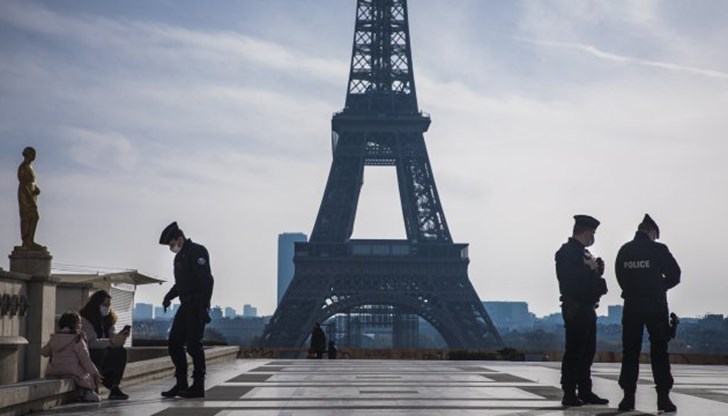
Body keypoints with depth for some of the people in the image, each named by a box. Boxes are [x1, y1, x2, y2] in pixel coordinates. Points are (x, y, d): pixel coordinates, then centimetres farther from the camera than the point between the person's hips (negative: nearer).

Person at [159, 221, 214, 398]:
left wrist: (204, 307, -24)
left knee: (193, 344, -8)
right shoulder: (179, 256, 18)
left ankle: (198, 386, -1)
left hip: (196, 306, -9)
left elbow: (206, 281, -19)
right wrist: (169, 296, 11)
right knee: (174, 343, 8)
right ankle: (181, 384, 14)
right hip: (186, 305, 10)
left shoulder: (197, 252, -12)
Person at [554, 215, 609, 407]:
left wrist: (596, 270, 5)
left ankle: (585, 392, 16)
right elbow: (569, 279, -20)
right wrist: (589, 269, -14)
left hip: (587, 308, 10)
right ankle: (569, 393, -4)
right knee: (574, 351, -7)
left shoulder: (583, 252, 19)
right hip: (575, 308, -10)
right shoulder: (567, 252, -9)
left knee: (588, 352, 11)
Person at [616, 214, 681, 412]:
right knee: (659, 351, 2)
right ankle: (663, 397, -1)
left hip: (631, 305, 3)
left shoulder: (624, 251, 4)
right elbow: (674, 275, -3)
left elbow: (620, 277, 6)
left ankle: (628, 396, 3)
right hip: (655, 305, -3)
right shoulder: (658, 249, -6)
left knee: (630, 351, 6)